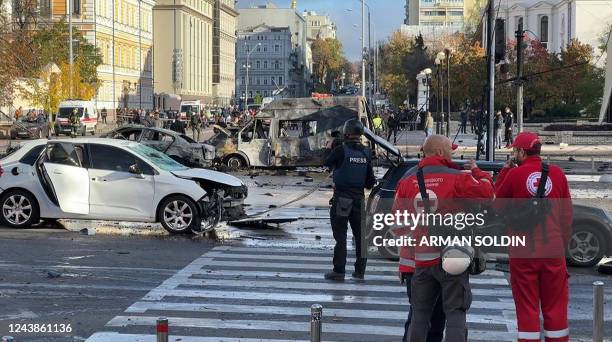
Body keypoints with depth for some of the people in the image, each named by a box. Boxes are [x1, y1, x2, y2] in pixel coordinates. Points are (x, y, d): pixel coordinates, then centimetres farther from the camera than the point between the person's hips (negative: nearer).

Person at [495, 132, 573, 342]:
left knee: (527, 308, 5)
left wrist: (505, 170, 11)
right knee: (555, 308, 11)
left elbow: (497, 203, 6)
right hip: (553, 250, 2)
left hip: (523, 252, -2)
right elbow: (567, 213, 7)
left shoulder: (514, 174, -8)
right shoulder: (557, 174, 0)